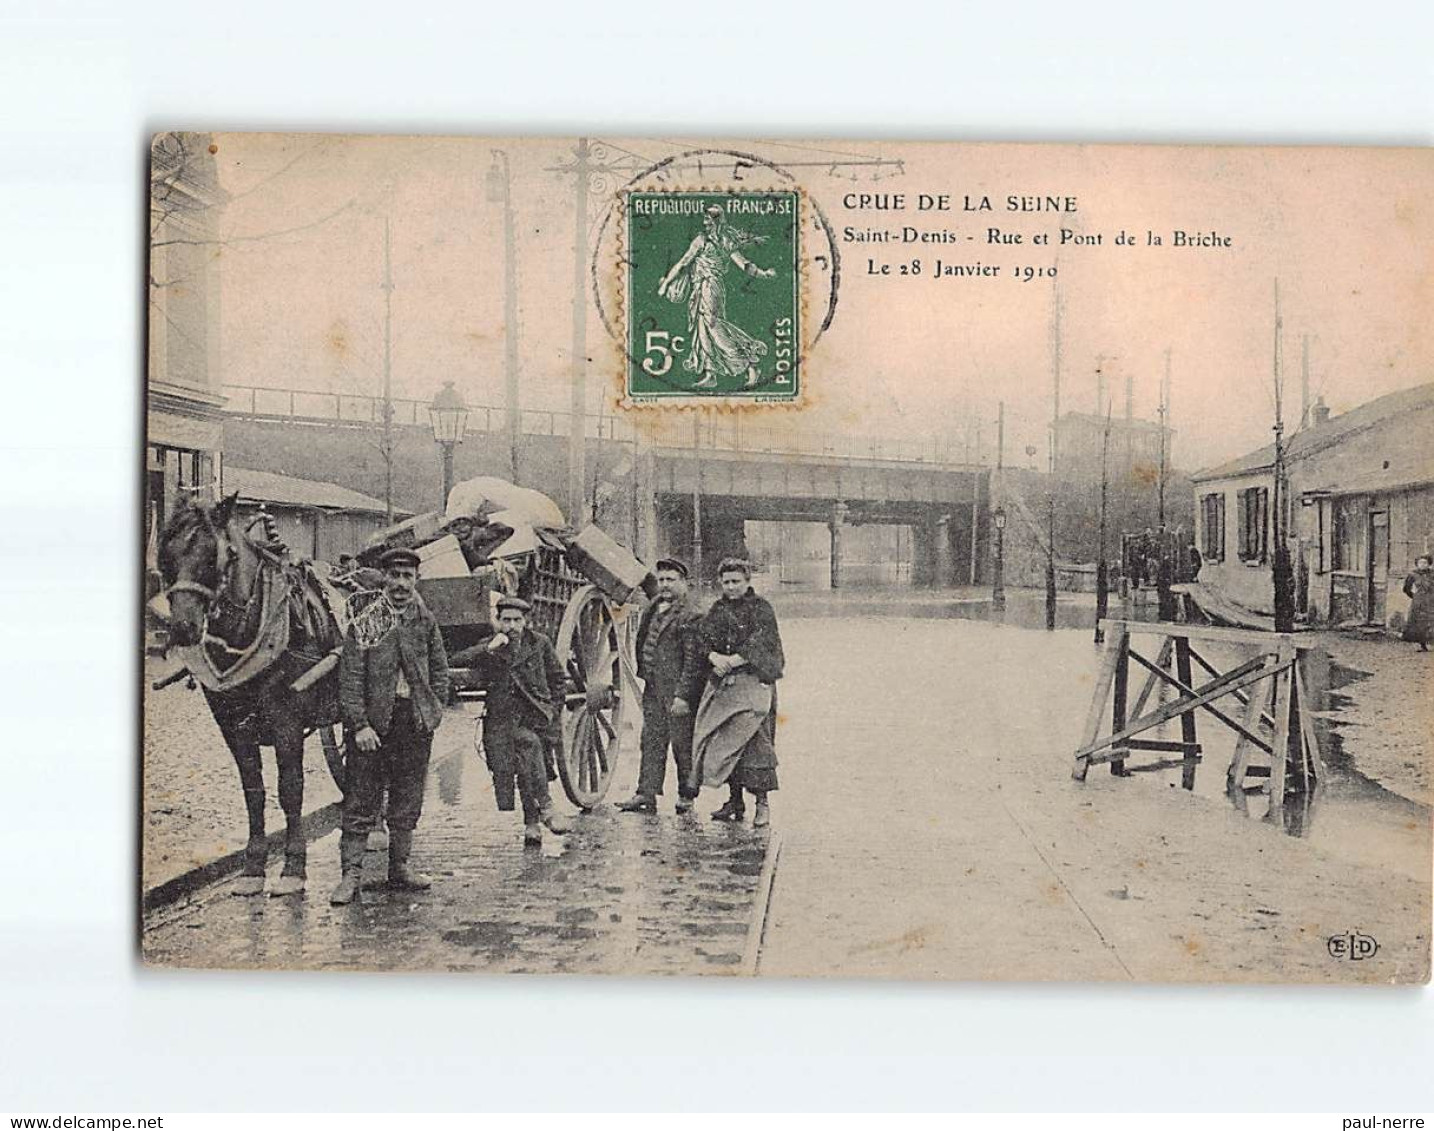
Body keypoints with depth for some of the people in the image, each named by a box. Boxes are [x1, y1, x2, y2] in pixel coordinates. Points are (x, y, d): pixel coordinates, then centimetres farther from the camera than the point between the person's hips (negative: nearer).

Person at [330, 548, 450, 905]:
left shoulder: (425, 620, 8)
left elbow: (439, 670, 14)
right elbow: (350, 676, -8)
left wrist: (434, 711, 3)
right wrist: (360, 724, -14)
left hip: (415, 721, 4)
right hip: (372, 718, -4)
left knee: (408, 802, 10)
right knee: (361, 801, -2)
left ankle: (399, 868, 21)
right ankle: (351, 874, 3)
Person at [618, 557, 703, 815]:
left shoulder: (690, 617, -9)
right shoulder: (652, 610, 15)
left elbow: (692, 659, -14)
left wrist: (682, 695, -18)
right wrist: (644, 676, 14)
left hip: (677, 691, -7)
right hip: (652, 690, 7)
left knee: (682, 743, 0)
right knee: (651, 741, 7)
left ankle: (686, 796, 11)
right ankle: (646, 794, 9)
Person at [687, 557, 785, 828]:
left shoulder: (761, 609, 1)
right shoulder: (718, 609, 16)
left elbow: (760, 643, -11)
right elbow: (703, 637, 4)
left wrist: (734, 660, -19)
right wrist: (714, 656, -16)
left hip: (752, 682, -5)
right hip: (720, 684, 5)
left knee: (754, 740, -12)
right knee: (720, 741, 3)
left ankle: (762, 803, -10)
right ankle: (735, 800, 12)